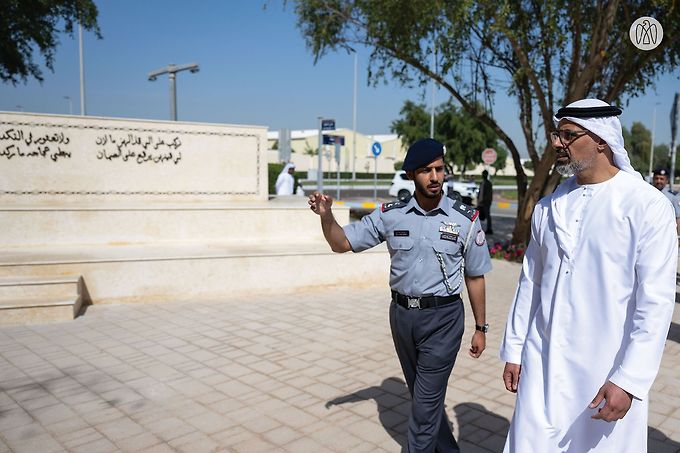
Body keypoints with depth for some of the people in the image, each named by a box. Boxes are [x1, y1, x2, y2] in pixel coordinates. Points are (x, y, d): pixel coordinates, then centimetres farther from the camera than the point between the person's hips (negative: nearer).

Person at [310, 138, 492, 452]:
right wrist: (326, 215, -19)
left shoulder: (465, 219, -8)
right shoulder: (391, 214, -3)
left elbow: (474, 276, 0)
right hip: (402, 314, 4)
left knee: (426, 401, 0)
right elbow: (342, 243, 1)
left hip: (443, 317, -4)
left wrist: (481, 328, 4)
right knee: (422, 395, 21)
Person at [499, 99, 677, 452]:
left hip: (607, 371, -4)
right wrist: (513, 350, 11)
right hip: (541, 363, 4)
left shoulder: (648, 206, -9)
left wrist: (629, 380, -15)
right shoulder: (548, 207, 5)